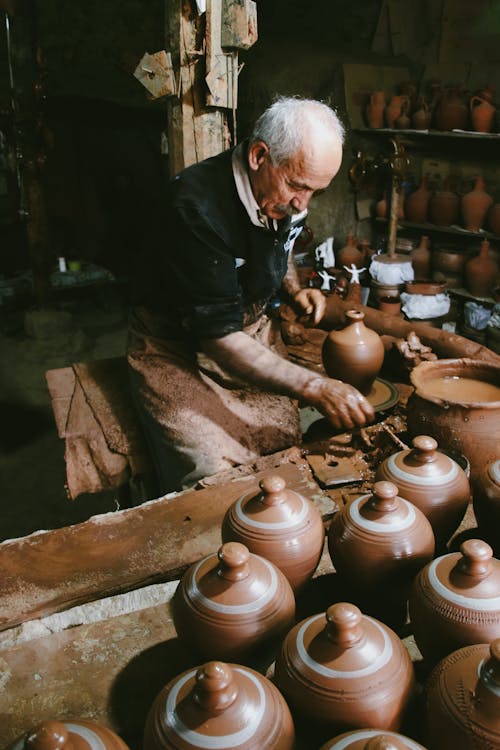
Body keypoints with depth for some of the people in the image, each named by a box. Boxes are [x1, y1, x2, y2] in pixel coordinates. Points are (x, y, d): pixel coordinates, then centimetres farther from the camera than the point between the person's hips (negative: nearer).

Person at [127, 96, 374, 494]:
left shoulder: (286, 197, -4)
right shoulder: (197, 205, -28)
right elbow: (218, 337, -30)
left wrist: (294, 289, 0)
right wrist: (313, 386, -34)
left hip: (254, 333, 6)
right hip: (179, 350, -6)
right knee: (216, 475, -23)